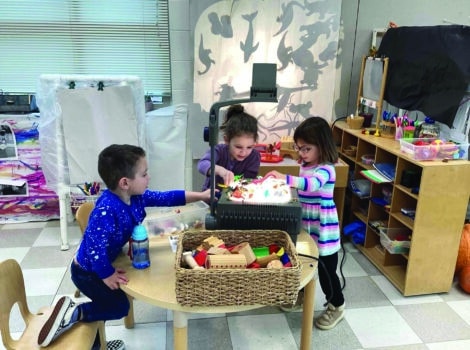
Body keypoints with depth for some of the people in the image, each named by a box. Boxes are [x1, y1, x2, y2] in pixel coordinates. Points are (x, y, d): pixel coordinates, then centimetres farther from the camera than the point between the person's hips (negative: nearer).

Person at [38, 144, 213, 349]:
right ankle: (74, 313, 5)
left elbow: (165, 198, 0)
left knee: (106, 303, 23)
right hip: (87, 271, -8)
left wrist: (201, 195, 0)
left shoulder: (136, 197, -10)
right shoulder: (106, 210, -38)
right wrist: (107, 275, -22)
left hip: (101, 265, 8)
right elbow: (95, 246, -36)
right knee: (119, 306, 2)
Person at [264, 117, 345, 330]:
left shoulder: (325, 170, -22)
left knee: (326, 271, 6)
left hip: (323, 230, -8)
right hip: (305, 227, 8)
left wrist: (284, 178, -55)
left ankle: (336, 306, 28)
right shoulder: (305, 166, 4)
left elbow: (311, 184, -44)